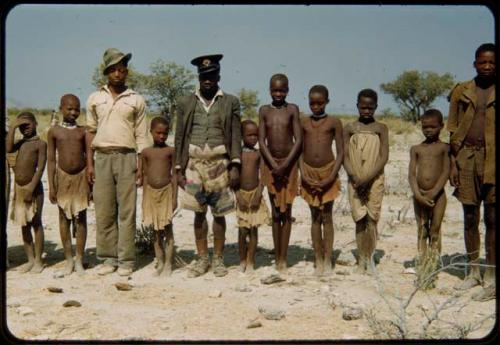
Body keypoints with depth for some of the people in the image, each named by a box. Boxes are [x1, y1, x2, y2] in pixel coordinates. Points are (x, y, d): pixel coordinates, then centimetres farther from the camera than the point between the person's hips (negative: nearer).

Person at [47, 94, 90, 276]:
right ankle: (69, 260, 14)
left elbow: (88, 158, 7)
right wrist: (51, 186, -3)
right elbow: (51, 160, 2)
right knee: (64, 218, 4)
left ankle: (79, 260, 10)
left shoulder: (83, 131, 3)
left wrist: (91, 184, 3)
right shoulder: (54, 131, 1)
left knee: (80, 218, 1)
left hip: (81, 176, 0)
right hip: (63, 177, 0)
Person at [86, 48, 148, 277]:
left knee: (127, 211, -3)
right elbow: (90, 131, 12)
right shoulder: (95, 98, 11)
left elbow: (141, 135, 7)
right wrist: (89, 164, 5)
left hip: (126, 157, -2)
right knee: (104, 211, 1)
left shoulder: (136, 100, 8)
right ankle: (108, 258, 8)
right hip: (102, 157, 2)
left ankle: (126, 260, 2)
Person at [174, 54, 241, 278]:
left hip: (220, 164, -1)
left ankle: (218, 259, 14)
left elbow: (236, 136, 2)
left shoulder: (231, 103, 5)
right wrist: (179, 169, 3)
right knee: (199, 213, 5)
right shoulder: (185, 103, 8)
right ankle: (202, 258, 14)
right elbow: (180, 138, 8)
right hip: (195, 163, 1)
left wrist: (235, 166, -7)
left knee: (219, 213, 3)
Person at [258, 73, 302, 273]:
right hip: (270, 164, 1)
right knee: (275, 212, 5)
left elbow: (298, 140, -5)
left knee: (287, 212, 1)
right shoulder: (264, 111, 3)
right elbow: (261, 141, -1)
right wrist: (274, 164, -11)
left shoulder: (292, 109, 0)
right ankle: (277, 257, 10)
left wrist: (286, 164, -14)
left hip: (289, 164, -1)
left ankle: (284, 258, 5)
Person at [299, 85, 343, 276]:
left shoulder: (334, 122, 0)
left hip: (328, 172, -2)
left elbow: (340, 152, -2)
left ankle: (328, 260, 7)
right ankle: (318, 260, 10)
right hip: (309, 174, 2)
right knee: (314, 217, 5)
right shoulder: (303, 123, 6)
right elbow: (299, 151, 6)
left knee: (327, 216, 1)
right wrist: (304, 175, -6)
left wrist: (332, 177, -11)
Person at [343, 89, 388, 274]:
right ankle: (362, 259, 8)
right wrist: (355, 178, -12)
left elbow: (384, 157, -3)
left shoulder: (380, 128, 4)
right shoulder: (350, 128, 7)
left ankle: (370, 257, 5)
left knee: (371, 219, -6)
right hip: (355, 181, 1)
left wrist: (368, 178, -13)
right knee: (359, 220, 1)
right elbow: (345, 156, 2)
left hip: (374, 180, -1)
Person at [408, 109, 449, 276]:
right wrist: (418, 194, -13)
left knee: (435, 231, 0)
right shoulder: (416, 149, 8)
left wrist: (433, 193, -16)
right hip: (419, 195, 3)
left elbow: (446, 172, -8)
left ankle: (433, 267, 4)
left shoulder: (444, 147, 1)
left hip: (438, 195, -3)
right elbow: (411, 174, 1)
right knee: (422, 232, 7)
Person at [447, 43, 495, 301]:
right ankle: (473, 272, 21)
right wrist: (453, 165, 4)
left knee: (492, 218, -2)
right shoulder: (461, 92, 9)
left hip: (491, 160, -3)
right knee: (470, 217, 10)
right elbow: (453, 131, 10)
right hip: (467, 157, 3)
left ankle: (491, 278, 3)